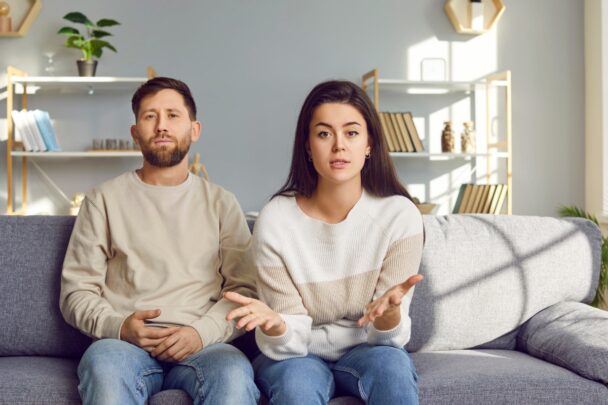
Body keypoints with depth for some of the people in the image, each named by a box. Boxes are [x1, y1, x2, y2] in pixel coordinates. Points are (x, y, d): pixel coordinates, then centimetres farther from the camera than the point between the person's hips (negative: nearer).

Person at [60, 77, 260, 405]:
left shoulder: (220, 202, 15)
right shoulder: (104, 199, 14)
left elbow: (245, 288, 8)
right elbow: (76, 291, 10)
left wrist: (203, 332, -11)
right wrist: (118, 327, -10)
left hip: (202, 344, 1)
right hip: (125, 342, 0)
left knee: (235, 374, -34)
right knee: (105, 368, -36)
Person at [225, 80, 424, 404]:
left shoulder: (399, 215, -15)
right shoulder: (276, 220, -16)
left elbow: (388, 338, -13)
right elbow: (291, 342, -14)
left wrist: (389, 310, -37)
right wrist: (273, 324, -37)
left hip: (365, 352, 1)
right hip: (298, 356, -1)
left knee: (392, 365, -31)